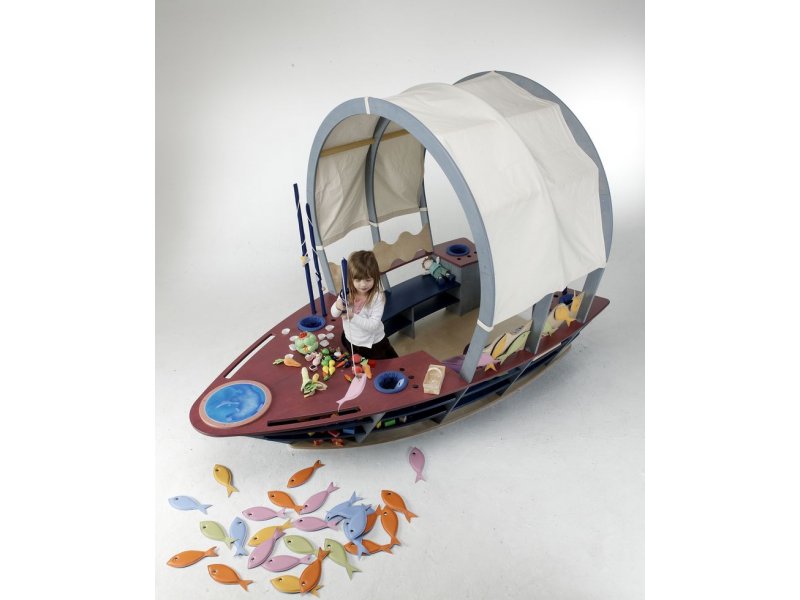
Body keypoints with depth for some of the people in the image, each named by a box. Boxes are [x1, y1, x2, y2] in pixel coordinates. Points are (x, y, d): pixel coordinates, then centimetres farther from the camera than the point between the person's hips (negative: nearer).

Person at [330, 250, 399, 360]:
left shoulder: (378, 297, -26)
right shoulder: (346, 293, -15)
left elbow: (373, 325, -30)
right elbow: (334, 314, -5)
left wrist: (353, 317, -42)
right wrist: (337, 306, -28)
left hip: (373, 345, -3)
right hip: (350, 342, 4)